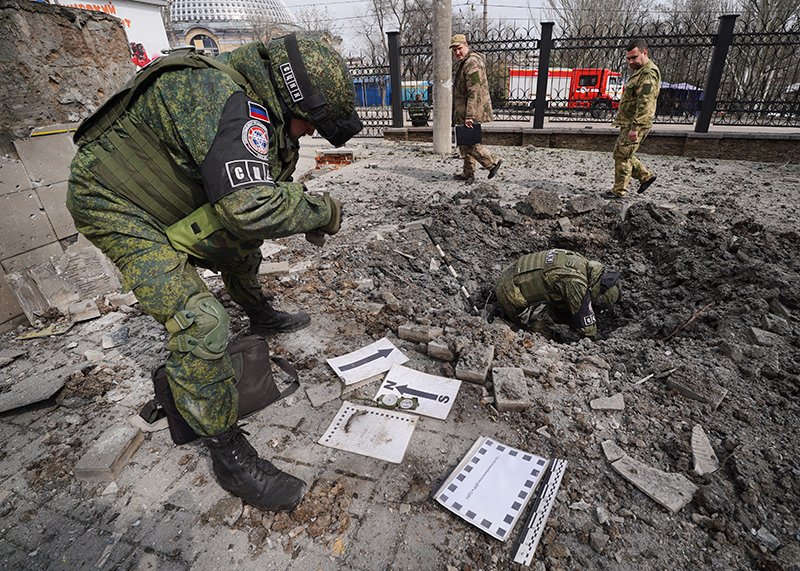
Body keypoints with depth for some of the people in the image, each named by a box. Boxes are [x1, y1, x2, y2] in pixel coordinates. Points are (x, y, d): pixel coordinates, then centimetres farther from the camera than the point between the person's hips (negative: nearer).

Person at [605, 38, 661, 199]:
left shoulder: (649, 73, -15)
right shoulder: (640, 72, 20)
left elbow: (645, 103, -24)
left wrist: (635, 127, -30)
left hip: (635, 125, -10)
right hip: (628, 123, 10)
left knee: (622, 155, -6)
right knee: (623, 154, 16)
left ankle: (619, 191, 3)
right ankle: (646, 176, 25)